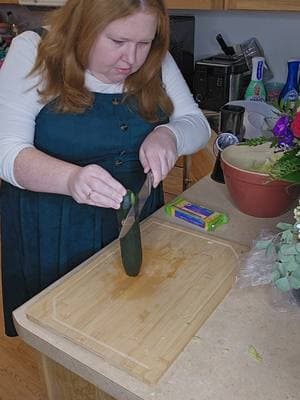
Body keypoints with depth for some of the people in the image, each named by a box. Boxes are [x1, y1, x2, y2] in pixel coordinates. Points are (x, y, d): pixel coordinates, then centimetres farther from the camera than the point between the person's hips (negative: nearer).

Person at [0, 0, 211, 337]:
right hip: (52, 235, -3)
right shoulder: (33, 52, -13)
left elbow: (197, 125, 2)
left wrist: (167, 135, -21)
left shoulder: (156, 62, -3)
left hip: (138, 224, 4)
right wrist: (70, 178, -39)